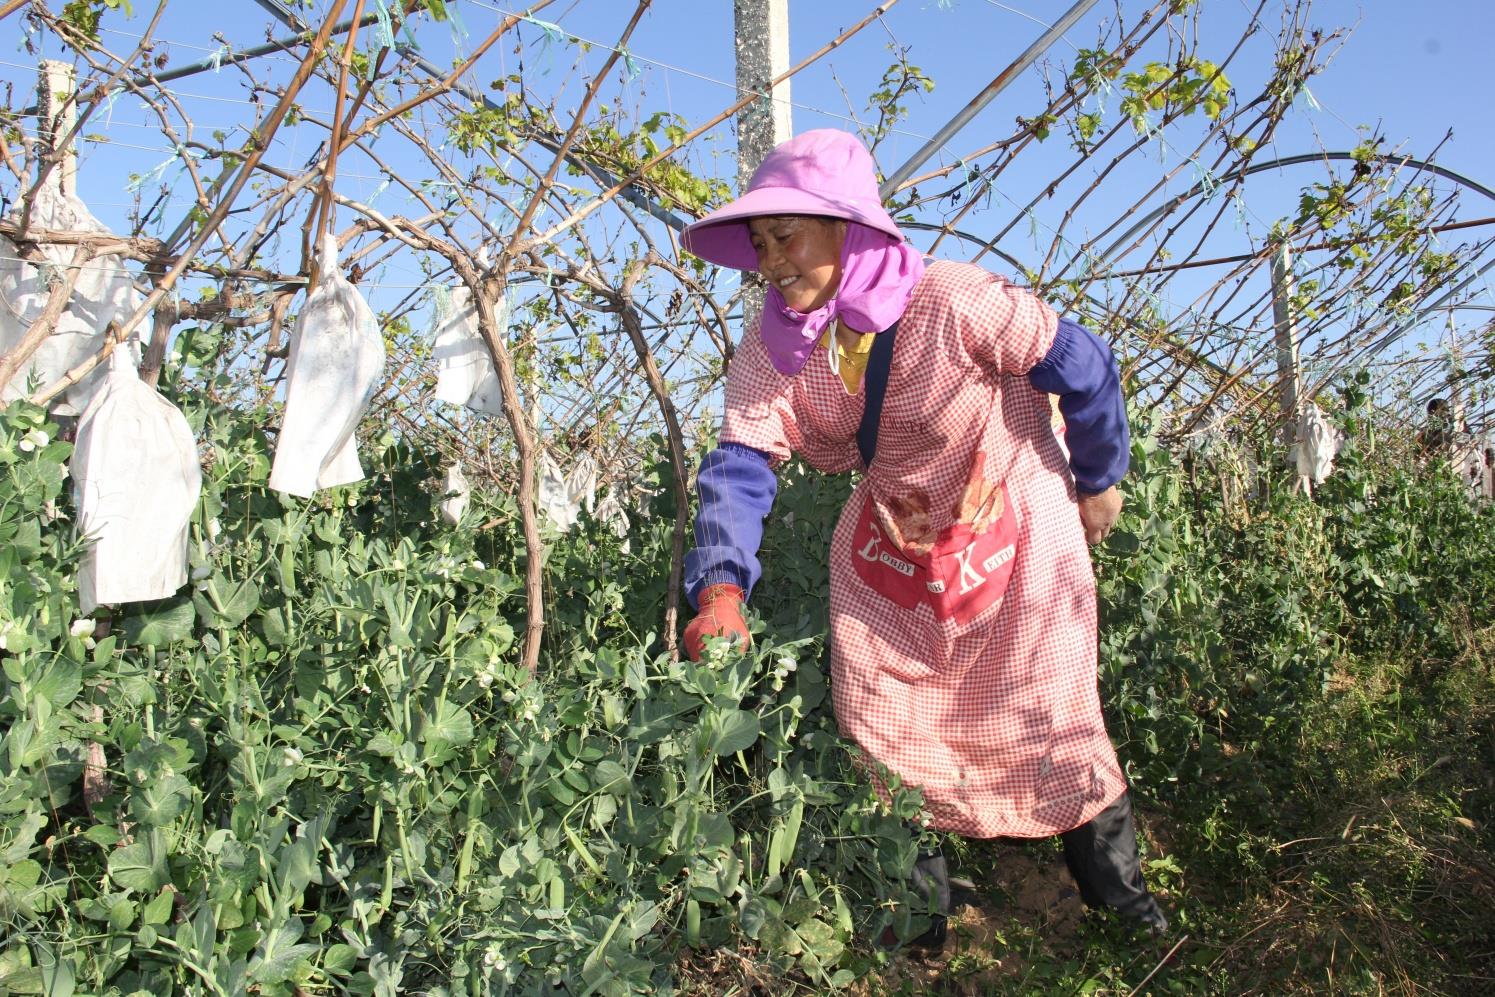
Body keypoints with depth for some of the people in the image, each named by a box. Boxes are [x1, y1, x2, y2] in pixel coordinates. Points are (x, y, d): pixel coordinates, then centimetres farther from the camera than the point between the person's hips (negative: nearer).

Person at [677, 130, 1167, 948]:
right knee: (881, 728, 6)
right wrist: (721, 586, -42)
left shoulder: (953, 302, -30)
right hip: (889, 541, 4)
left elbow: (1086, 370, -17)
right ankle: (918, 899, 29)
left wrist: (1097, 481, -2)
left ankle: (1113, 880, 32)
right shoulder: (772, 349, -16)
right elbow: (740, 467, -24)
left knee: (1049, 717, 4)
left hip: (1013, 527, -4)